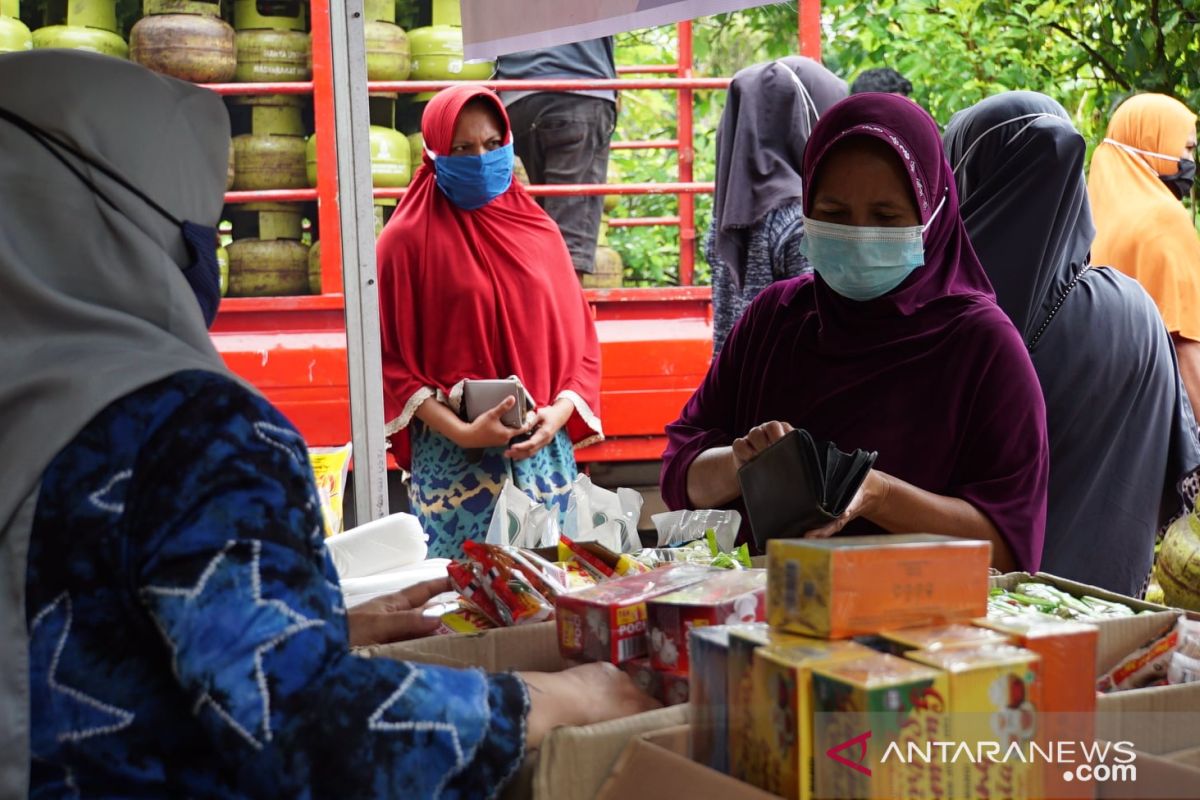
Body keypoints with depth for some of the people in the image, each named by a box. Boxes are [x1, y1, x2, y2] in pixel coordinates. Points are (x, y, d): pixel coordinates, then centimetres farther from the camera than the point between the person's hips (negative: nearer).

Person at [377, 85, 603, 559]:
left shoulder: (537, 231, 10)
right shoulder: (408, 239, -1)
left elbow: (577, 337, 10)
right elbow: (393, 360, -4)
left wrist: (562, 409, -8)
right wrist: (460, 431, -14)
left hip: (544, 448, 4)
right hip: (451, 453, -3)